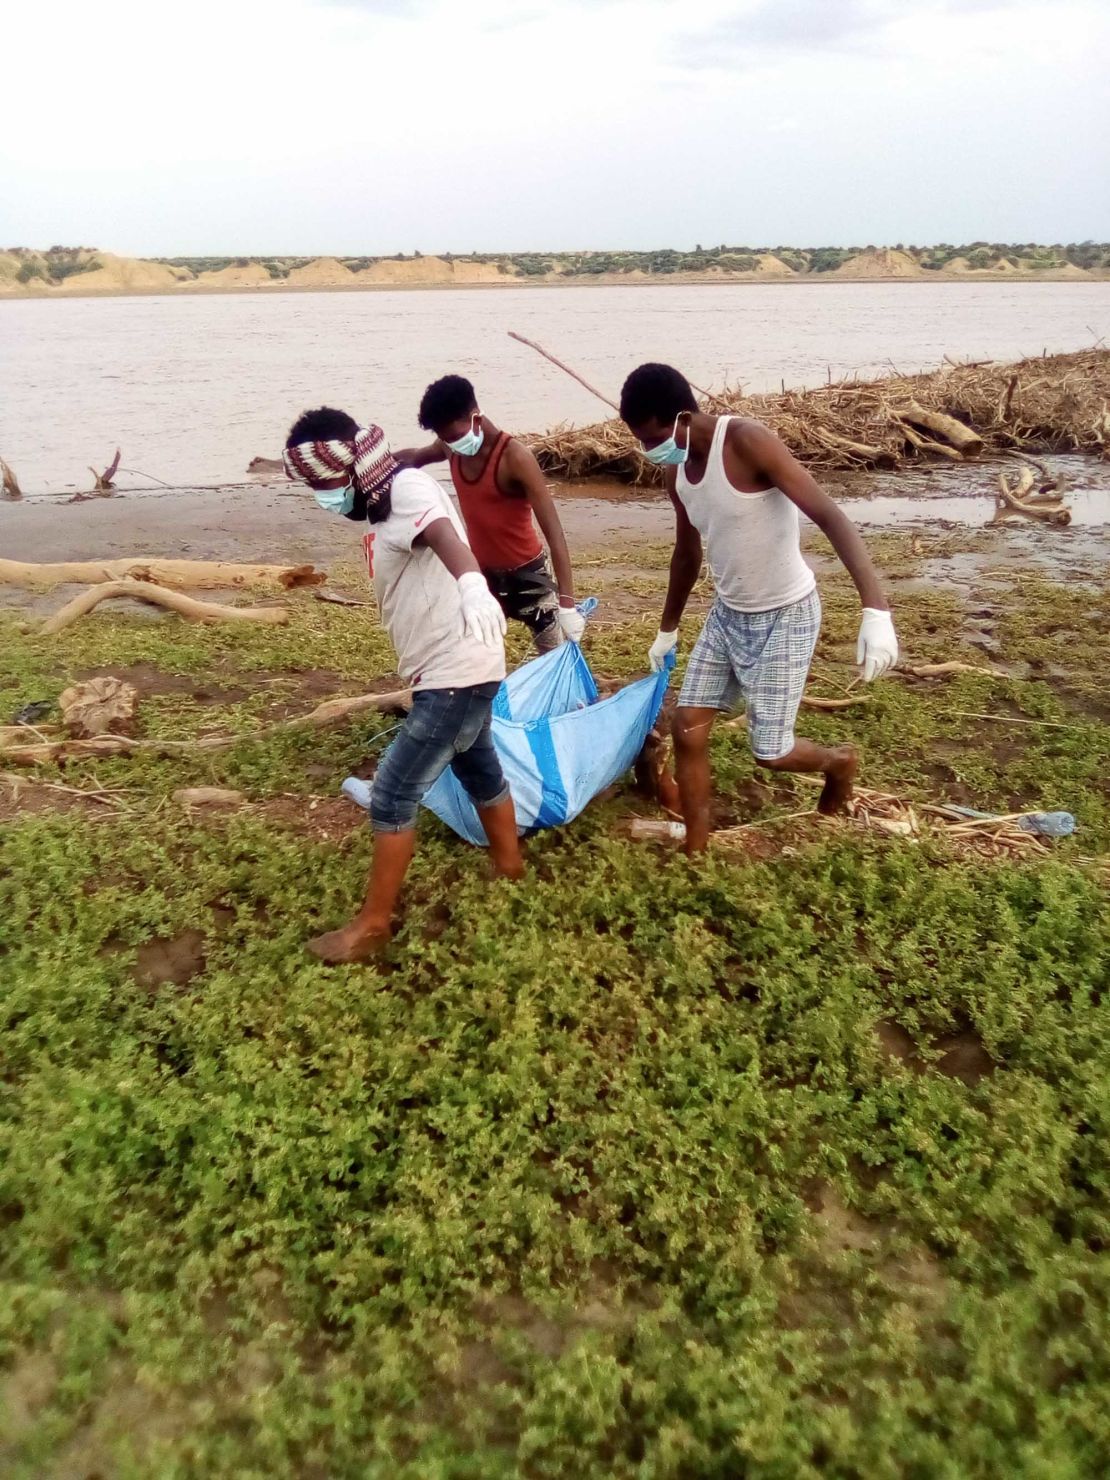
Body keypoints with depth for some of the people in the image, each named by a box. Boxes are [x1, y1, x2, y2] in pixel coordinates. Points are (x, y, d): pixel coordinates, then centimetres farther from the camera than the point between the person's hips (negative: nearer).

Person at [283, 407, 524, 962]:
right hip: (455, 669, 11)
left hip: (455, 673, -11)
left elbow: (445, 537, -40)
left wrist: (472, 584, -59)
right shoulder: (385, 507, 12)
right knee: (479, 769, 27)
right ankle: (508, 863, 48)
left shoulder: (408, 487, -17)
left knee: (392, 795, -5)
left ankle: (372, 924, 6)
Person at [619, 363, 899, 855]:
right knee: (687, 730, 4)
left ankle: (838, 762, 34)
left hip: (785, 616, -7)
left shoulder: (748, 443, -25)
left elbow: (831, 518, -30)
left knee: (770, 752, 0)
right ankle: (695, 854, 19)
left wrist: (876, 609, -41)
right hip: (728, 613, 7)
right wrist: (667, 629, 26)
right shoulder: (677, 470, -1)